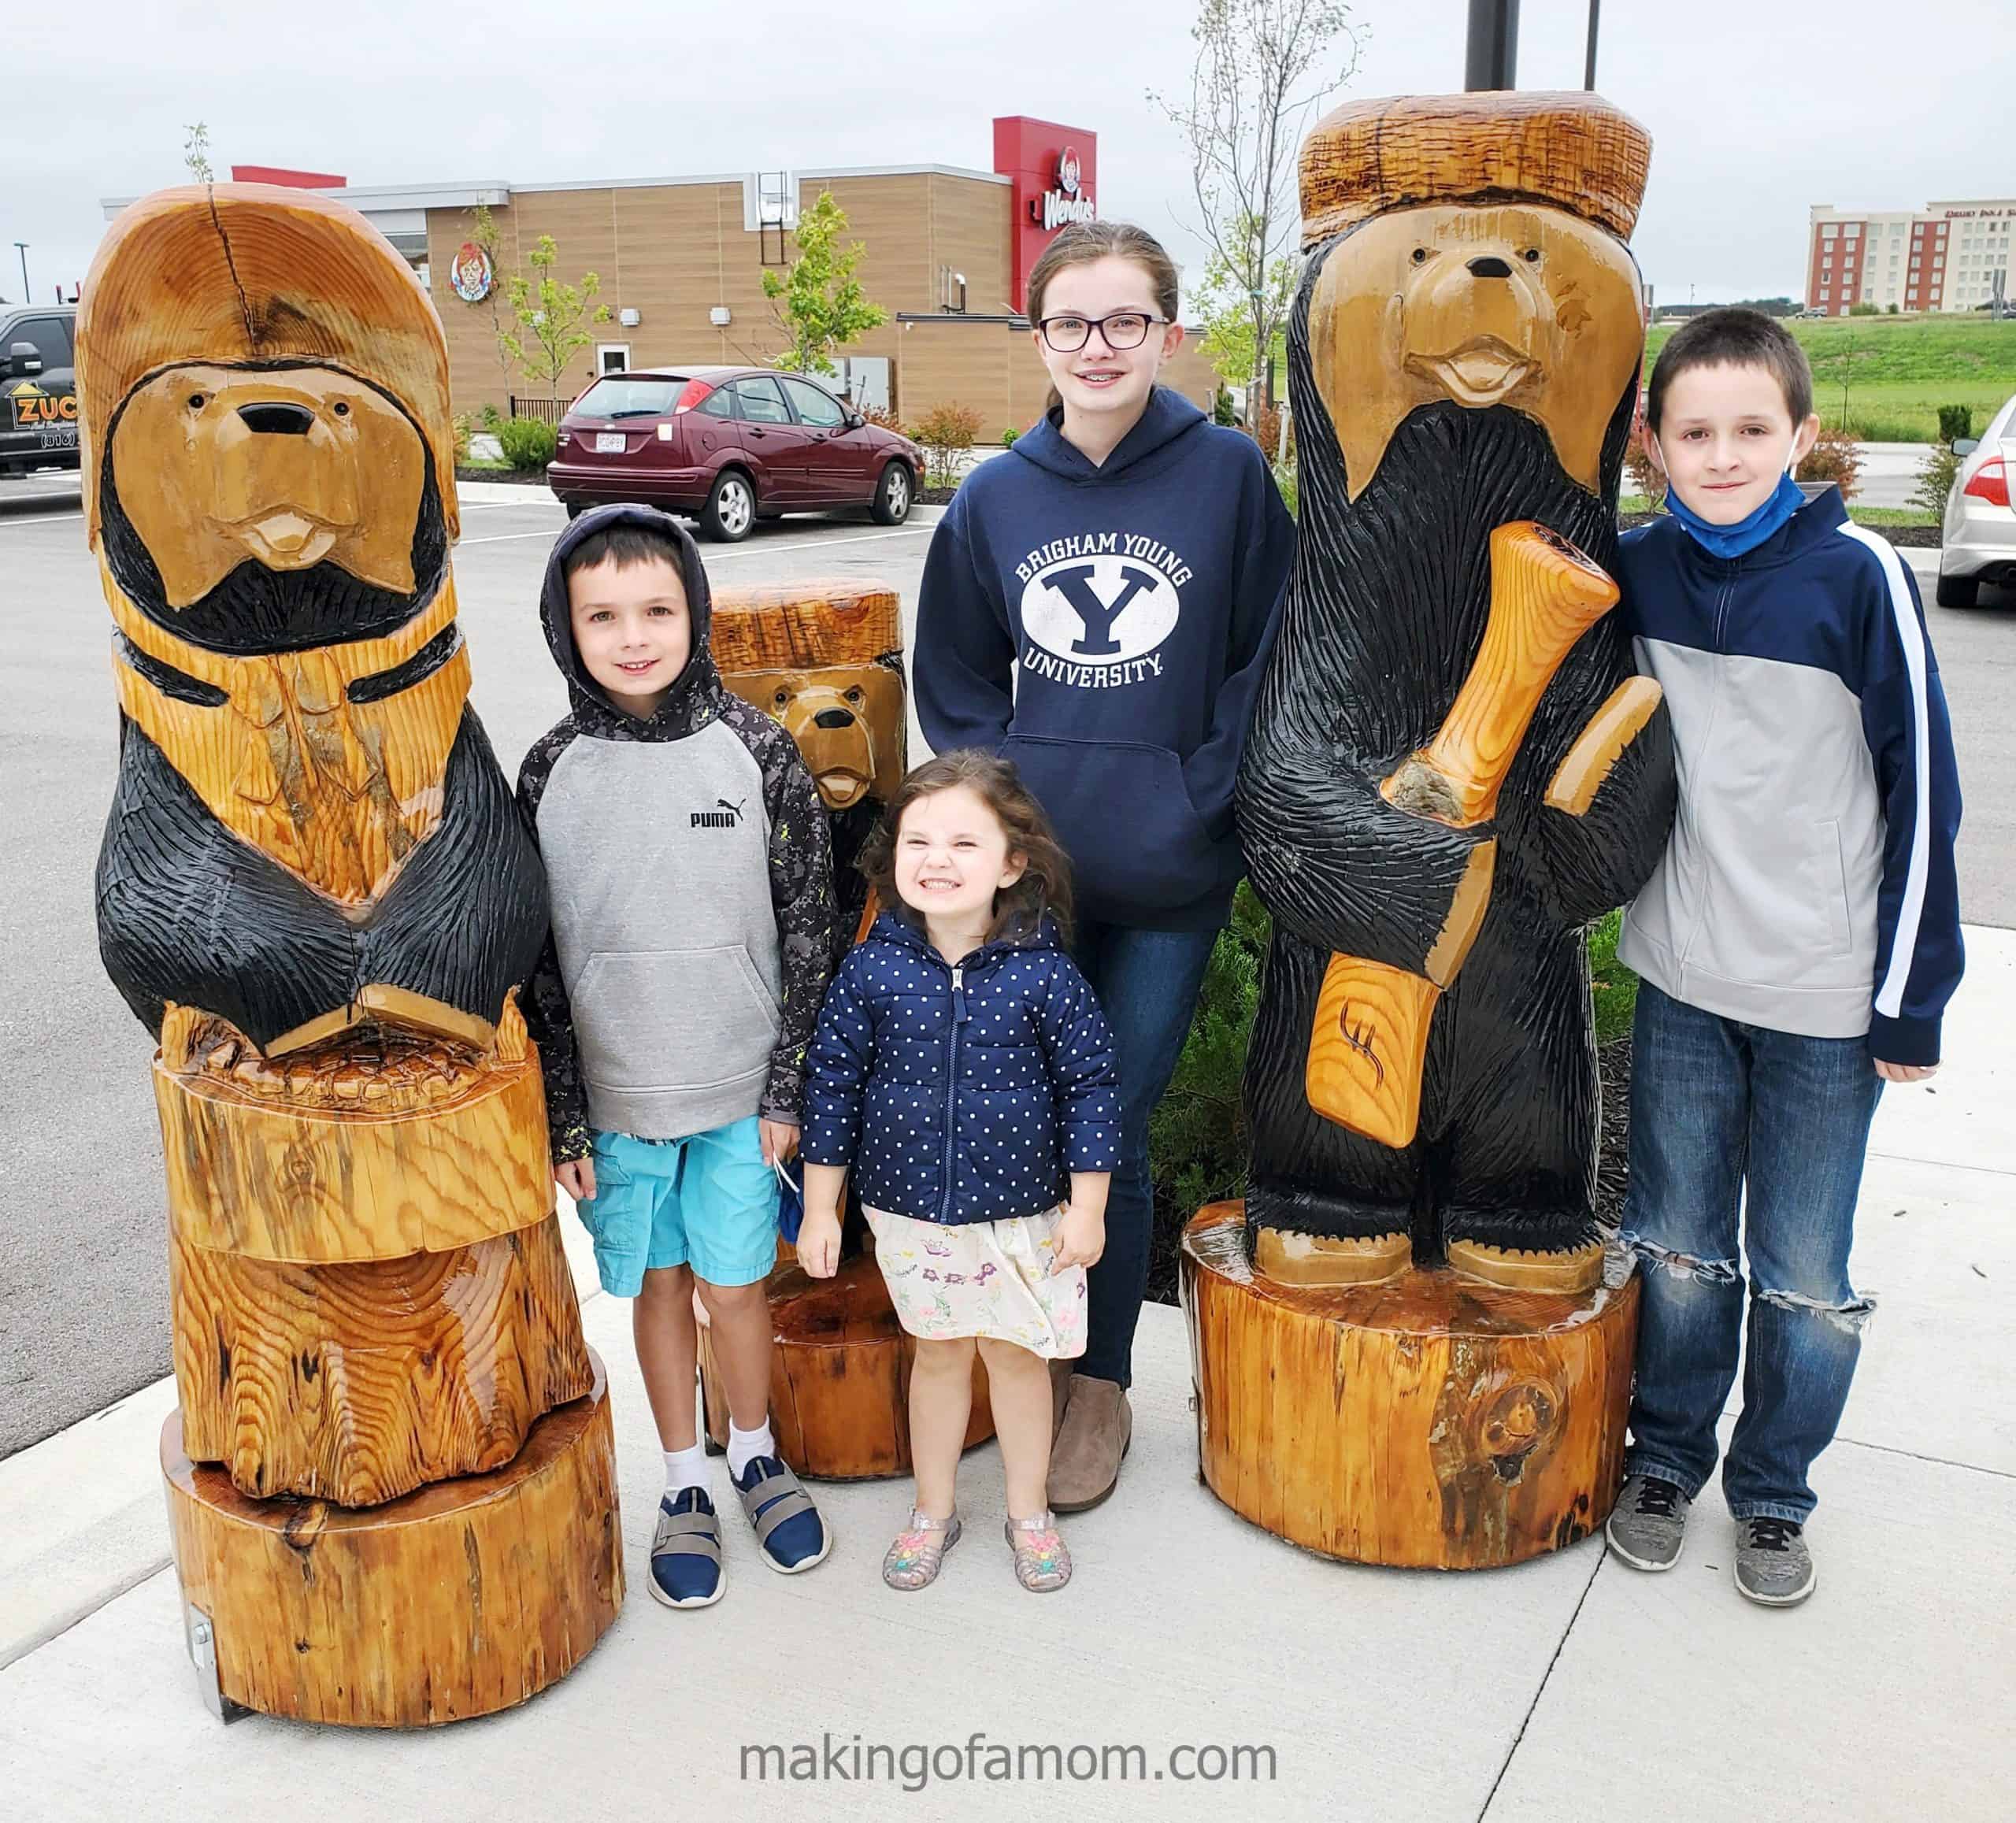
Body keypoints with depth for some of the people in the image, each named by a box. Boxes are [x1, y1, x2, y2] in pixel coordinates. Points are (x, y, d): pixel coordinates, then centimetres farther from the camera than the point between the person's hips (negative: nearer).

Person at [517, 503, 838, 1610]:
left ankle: (755, 1455, 35)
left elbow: (805, 930, -3)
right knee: (657, 1286, 14)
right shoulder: (552, 772, -4)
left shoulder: (754, 750, -7)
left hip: (741, 1090, -1)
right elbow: (541, 960, 0)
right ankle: (684, 1484, 33)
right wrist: (562, 1116, -1)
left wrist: (789, 1090, -4)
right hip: (614, 1094, 1)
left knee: (734, 1283, 9)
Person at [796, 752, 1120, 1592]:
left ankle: (1028, 1511, 35)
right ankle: (934, 1509, 37)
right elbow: (833, 1086, -2)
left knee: (1017, 1355, 14)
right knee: (938, 1354, 17)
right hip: (909, 1213, 1)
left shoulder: (1044, 973, -14)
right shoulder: (870, 970, -10)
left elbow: (1091, 1086, -6)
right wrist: (821, 1209, 1)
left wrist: (1086, 1207, -4)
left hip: (1023, 1213, -1)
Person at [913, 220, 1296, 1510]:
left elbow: (1269, 660, 0)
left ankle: (1101, 1385, 24)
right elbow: (956, 681, 12)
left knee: (1111, 1128, 4)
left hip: (1169, 880, -2)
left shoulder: (1230, 474, -3)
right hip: (1026, 870, 3)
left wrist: (1206, 800, -8)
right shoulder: (995, 498, 5)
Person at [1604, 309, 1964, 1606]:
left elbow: (1921, 789, -8)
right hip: (1680, 979, 3)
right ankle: (1666, 1459, 35)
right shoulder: (1636, 569, -2)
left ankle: (1775, 1493, 30)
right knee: (1678, 1250, 15)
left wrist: (1911, 1000, -7)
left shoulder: (1859, 576, -12)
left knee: (1804, 1276, 10)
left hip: (1824, 999, -3)